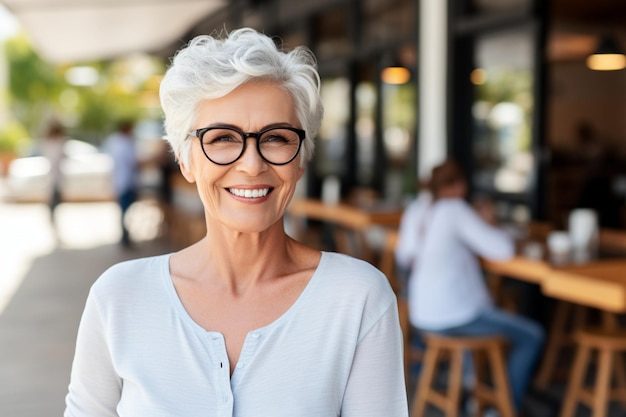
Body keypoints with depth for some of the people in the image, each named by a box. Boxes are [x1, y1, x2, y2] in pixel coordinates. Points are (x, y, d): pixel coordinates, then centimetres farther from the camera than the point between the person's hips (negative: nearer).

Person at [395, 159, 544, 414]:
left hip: (421, 314, 8)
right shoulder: (455, 210, -13)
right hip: (454, 315, -8)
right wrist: (488, 224, 3)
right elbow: (503, 249, -17)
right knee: (531, 335, 4)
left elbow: (403, 258, 18)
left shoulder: (414, 211, 6)